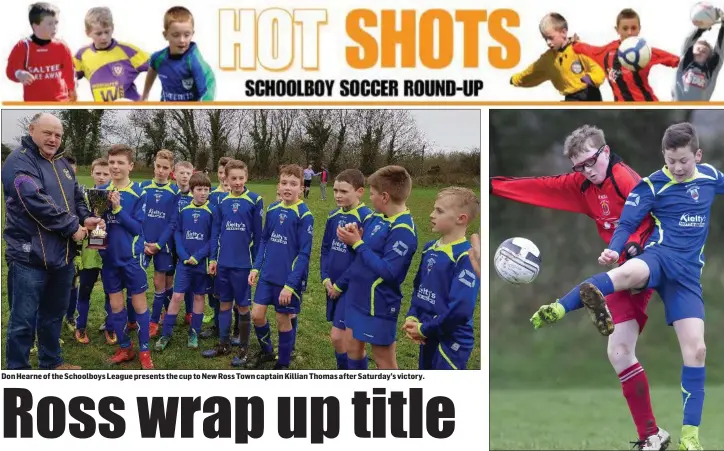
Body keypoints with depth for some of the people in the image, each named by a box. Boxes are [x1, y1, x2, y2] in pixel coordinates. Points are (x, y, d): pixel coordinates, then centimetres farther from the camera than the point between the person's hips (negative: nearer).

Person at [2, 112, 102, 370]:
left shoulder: (61, 163, 14)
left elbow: (76, 197, 22)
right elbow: (36, 202, -24)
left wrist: (85, 218, -1)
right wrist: (72, 226, -18)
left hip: (61, 254, 8)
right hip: (30, 255, -8)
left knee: (54, 314, 20)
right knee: (24, 319, -3)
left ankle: (52, 362, 33)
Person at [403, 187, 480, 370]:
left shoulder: (466, 257, -20)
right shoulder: (430, 249, 8)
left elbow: (460, 309, -25)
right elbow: (418, 287, 17)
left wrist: (424, 329, -16)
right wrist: (412, 318, -2)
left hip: (451, 340, -9)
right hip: (428, 337, 9)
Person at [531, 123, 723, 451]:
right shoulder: (653, 185, -2)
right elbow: (627, 224, -6)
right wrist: (613, 250, -23)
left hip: (687, 272, 4)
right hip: (659, 255, -4)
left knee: (696, 348, -8)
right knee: (628, 273, -43)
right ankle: (557, 310, -57)